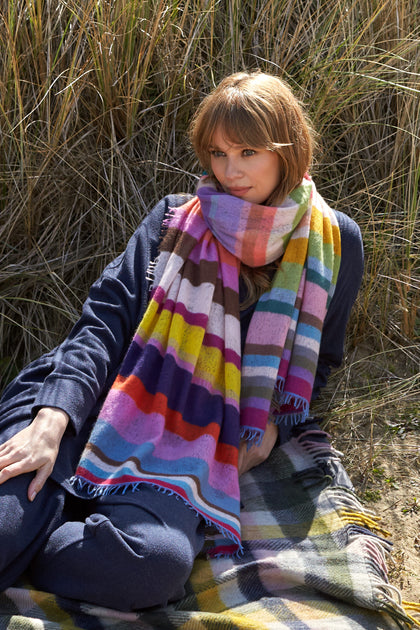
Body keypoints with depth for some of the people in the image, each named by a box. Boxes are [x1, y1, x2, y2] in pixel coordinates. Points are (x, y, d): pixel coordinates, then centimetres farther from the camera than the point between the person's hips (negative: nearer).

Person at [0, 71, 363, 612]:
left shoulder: (335, 242, 11)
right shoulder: (177, 219, 9)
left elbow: (319, 357, 24)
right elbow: (106, 316, -2)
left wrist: (273, 423, 3)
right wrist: (51, 421, -19)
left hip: (198, 441, 1)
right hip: (107, 403, 0)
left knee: (157, 560, -32)